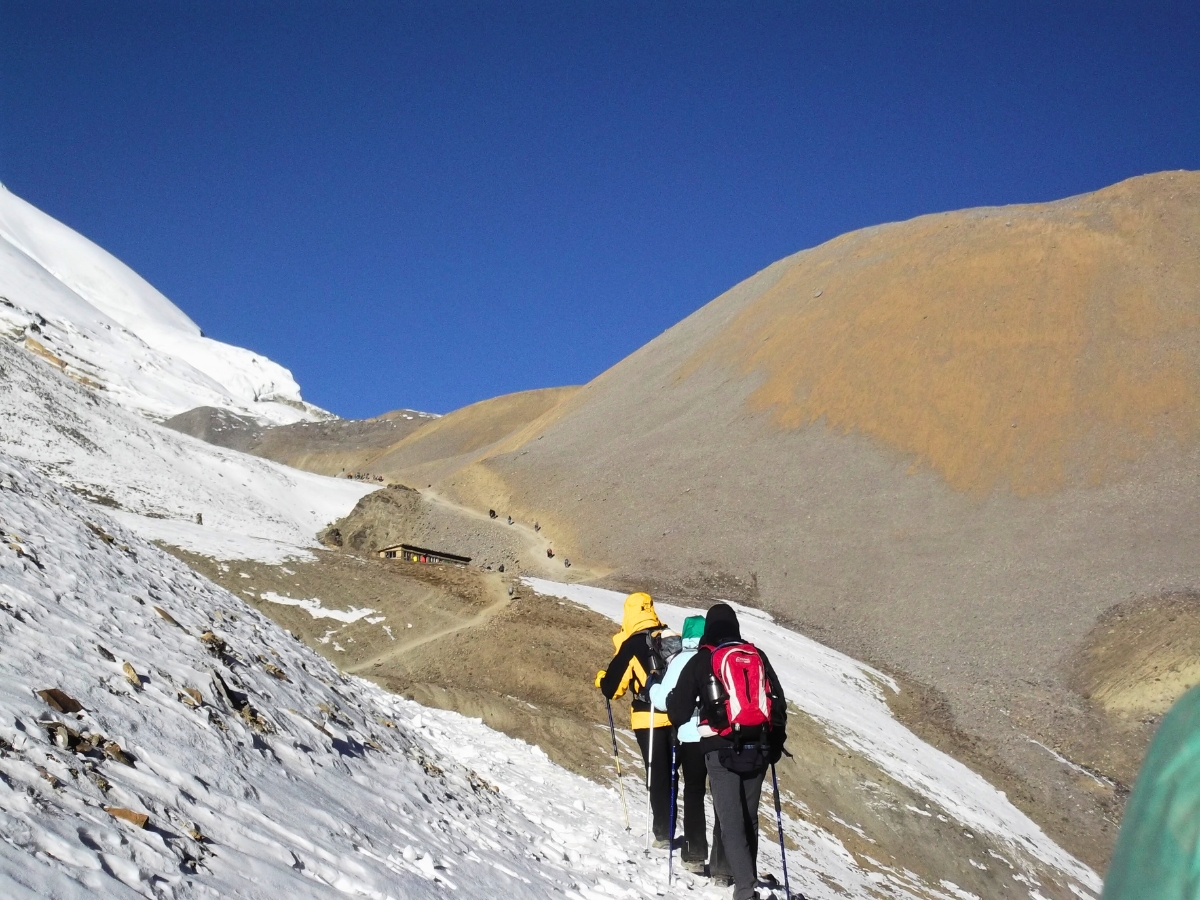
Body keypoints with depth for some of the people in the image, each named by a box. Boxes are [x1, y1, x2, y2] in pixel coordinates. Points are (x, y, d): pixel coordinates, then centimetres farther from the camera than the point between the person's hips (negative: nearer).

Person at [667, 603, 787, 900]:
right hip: (758, 748, 4)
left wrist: (670, 700, 22)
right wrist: (776, 741, 22)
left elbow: (679, 711, 0)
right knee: (747, 816, 15)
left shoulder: (700, 661, -1)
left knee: (731, 819, -4)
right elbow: (778, 701, 11)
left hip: (721, 749, -4)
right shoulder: (757, 656, 9)